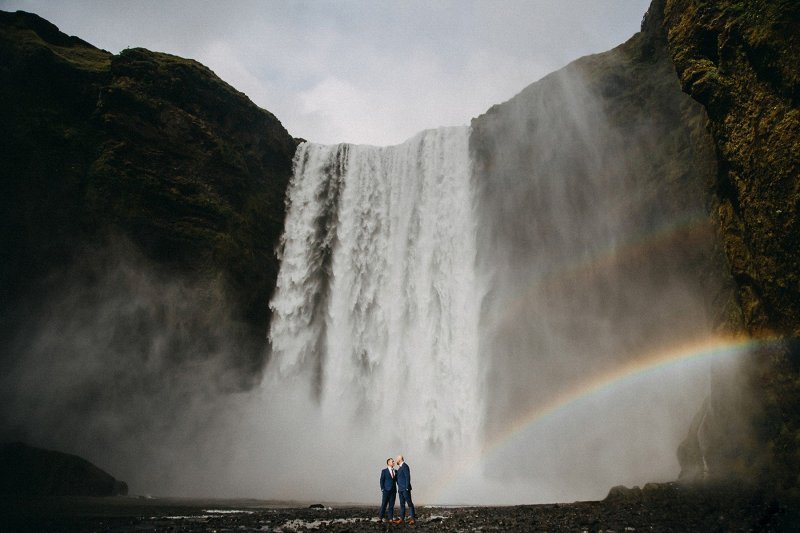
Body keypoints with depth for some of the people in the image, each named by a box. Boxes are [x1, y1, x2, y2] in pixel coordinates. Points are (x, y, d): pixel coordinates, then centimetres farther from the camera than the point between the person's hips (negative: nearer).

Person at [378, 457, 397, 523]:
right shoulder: (384, 471, 0)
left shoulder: (395, 472, 13)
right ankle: (380, 518, 3)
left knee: (392, 505, 3)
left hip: (393, 491, 4)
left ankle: (390, 519, 7)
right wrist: (382, 489, -10)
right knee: (384, 505, -3)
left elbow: (397, 480, 14)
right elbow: (382, 481, -2)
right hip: (386, 490, -4)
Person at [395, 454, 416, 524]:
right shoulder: (399, 467, 16)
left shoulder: (405, 466, -12)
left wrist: (407, 488, -20)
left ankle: (412, 518, -4)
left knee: (409, 503, -6)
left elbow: (408, 477, -17)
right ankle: (402, 518, 9)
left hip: (405, 488, -9)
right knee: (402, 504, 8)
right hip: (400, 489, 9)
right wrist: (399, 488, 16)